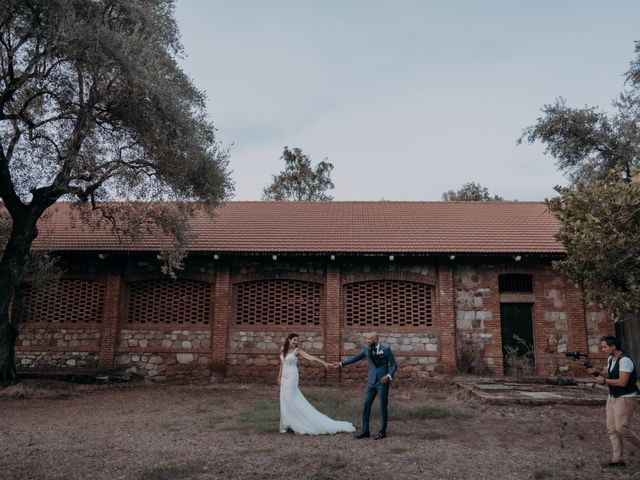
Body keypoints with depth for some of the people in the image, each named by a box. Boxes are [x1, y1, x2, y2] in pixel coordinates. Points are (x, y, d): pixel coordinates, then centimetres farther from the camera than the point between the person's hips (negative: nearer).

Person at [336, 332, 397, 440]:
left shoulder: (386, 349, -6)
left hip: (383, 382, -4)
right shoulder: (367, 349, 5)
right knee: (366, 405, 1)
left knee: (383, 407, 2)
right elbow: (355, 358, 13)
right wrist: (342, 363, 10)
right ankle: (364, 431, 11)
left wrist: (389, 375, -18)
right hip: (371, 382, 4)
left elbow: (394, 365, -3)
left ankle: (382, 432, 15)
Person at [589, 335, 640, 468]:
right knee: (611, 429, 8)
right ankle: (617, 459, 14)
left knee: (621, 428, -6)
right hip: (612, 397, 9)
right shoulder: (610, 359, 6)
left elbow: (622, 382, -27)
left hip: (625, 399, -9)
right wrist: (597, 373, -2)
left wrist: (604, 380, -17)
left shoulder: (624, 360, -22)